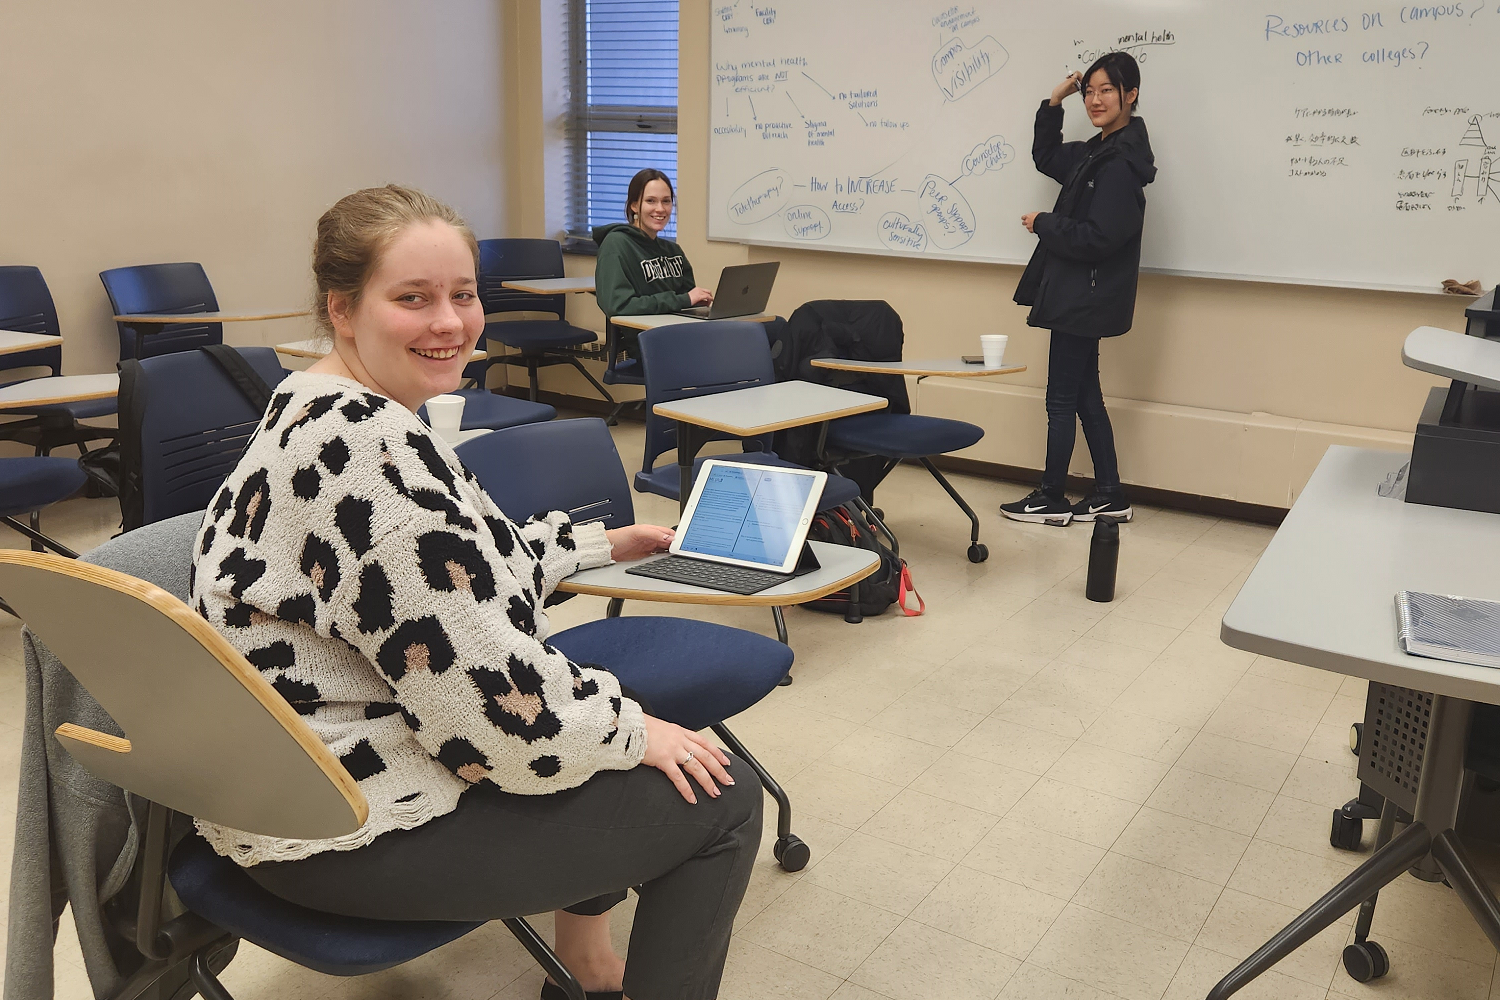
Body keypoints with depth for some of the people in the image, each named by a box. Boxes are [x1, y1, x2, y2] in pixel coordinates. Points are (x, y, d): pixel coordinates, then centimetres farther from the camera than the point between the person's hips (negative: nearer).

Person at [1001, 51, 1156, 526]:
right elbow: (1046, 158, 28)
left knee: (1061, 400, -1)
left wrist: (1043, 224, -10)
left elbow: (1098, 238, -23)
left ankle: (1051, 499, 11)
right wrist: (1054, 104, 14)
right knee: (1085, 396, 14)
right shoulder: (1095, 152, 11)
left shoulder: (1120, 164, -18)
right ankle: (1110, 496, 21)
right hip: (1077, 295, 10)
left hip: (1086, 298, -10)